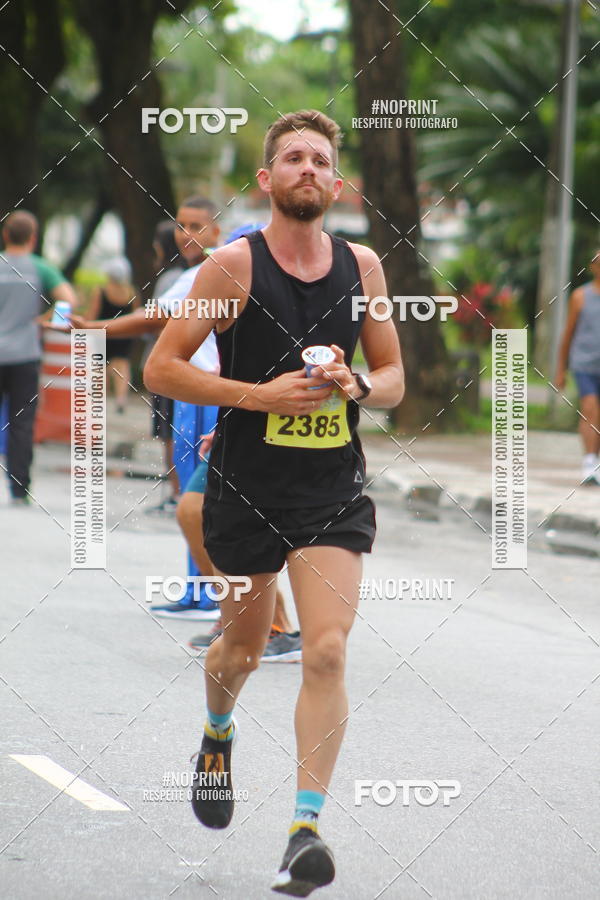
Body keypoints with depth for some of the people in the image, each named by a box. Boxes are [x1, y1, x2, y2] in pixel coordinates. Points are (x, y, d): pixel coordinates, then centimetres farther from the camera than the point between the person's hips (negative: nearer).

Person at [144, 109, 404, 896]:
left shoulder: (363, 265, 4)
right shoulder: (234, 265, -7)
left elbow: (394, 377, 14)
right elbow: (160, 367, -8)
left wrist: (358, 386, -10)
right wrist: (261, 394, -17)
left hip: (334, 489, 2)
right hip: (246, 486, -1)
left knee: (327, 651, -12)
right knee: (243, 647, 15)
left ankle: (306, 826, -10)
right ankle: (218, 736, 49)